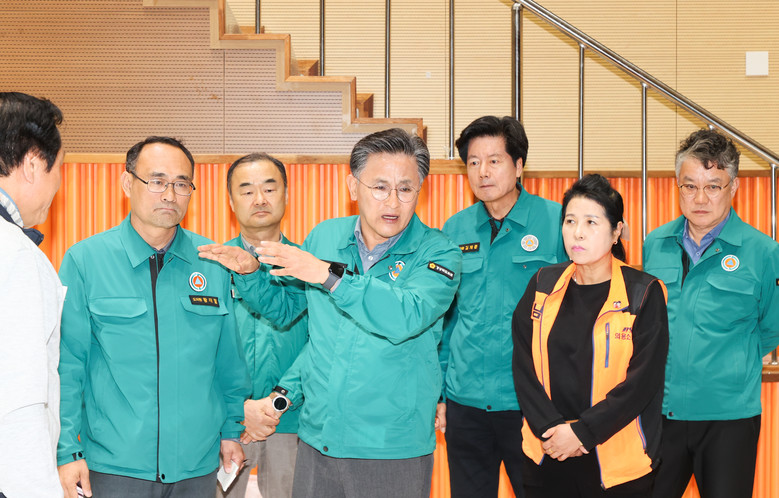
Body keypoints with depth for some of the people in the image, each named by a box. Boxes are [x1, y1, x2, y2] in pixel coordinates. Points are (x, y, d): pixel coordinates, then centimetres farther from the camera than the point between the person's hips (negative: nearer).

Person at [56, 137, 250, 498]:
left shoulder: (214, 262, 3)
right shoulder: (84, 260, -4)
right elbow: (65, 364, -4)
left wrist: (231, 430, 12)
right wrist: (67, 450, -7)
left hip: (198, 465, 3)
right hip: (114, 465, -2)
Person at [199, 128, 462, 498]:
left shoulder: (437, 253, -9)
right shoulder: (325, 237, 5)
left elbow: (405, 318, -28)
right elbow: (283, 307, 20)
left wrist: (329, 274, -30)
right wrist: (249, 272, 1)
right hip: (317, 437, 4)